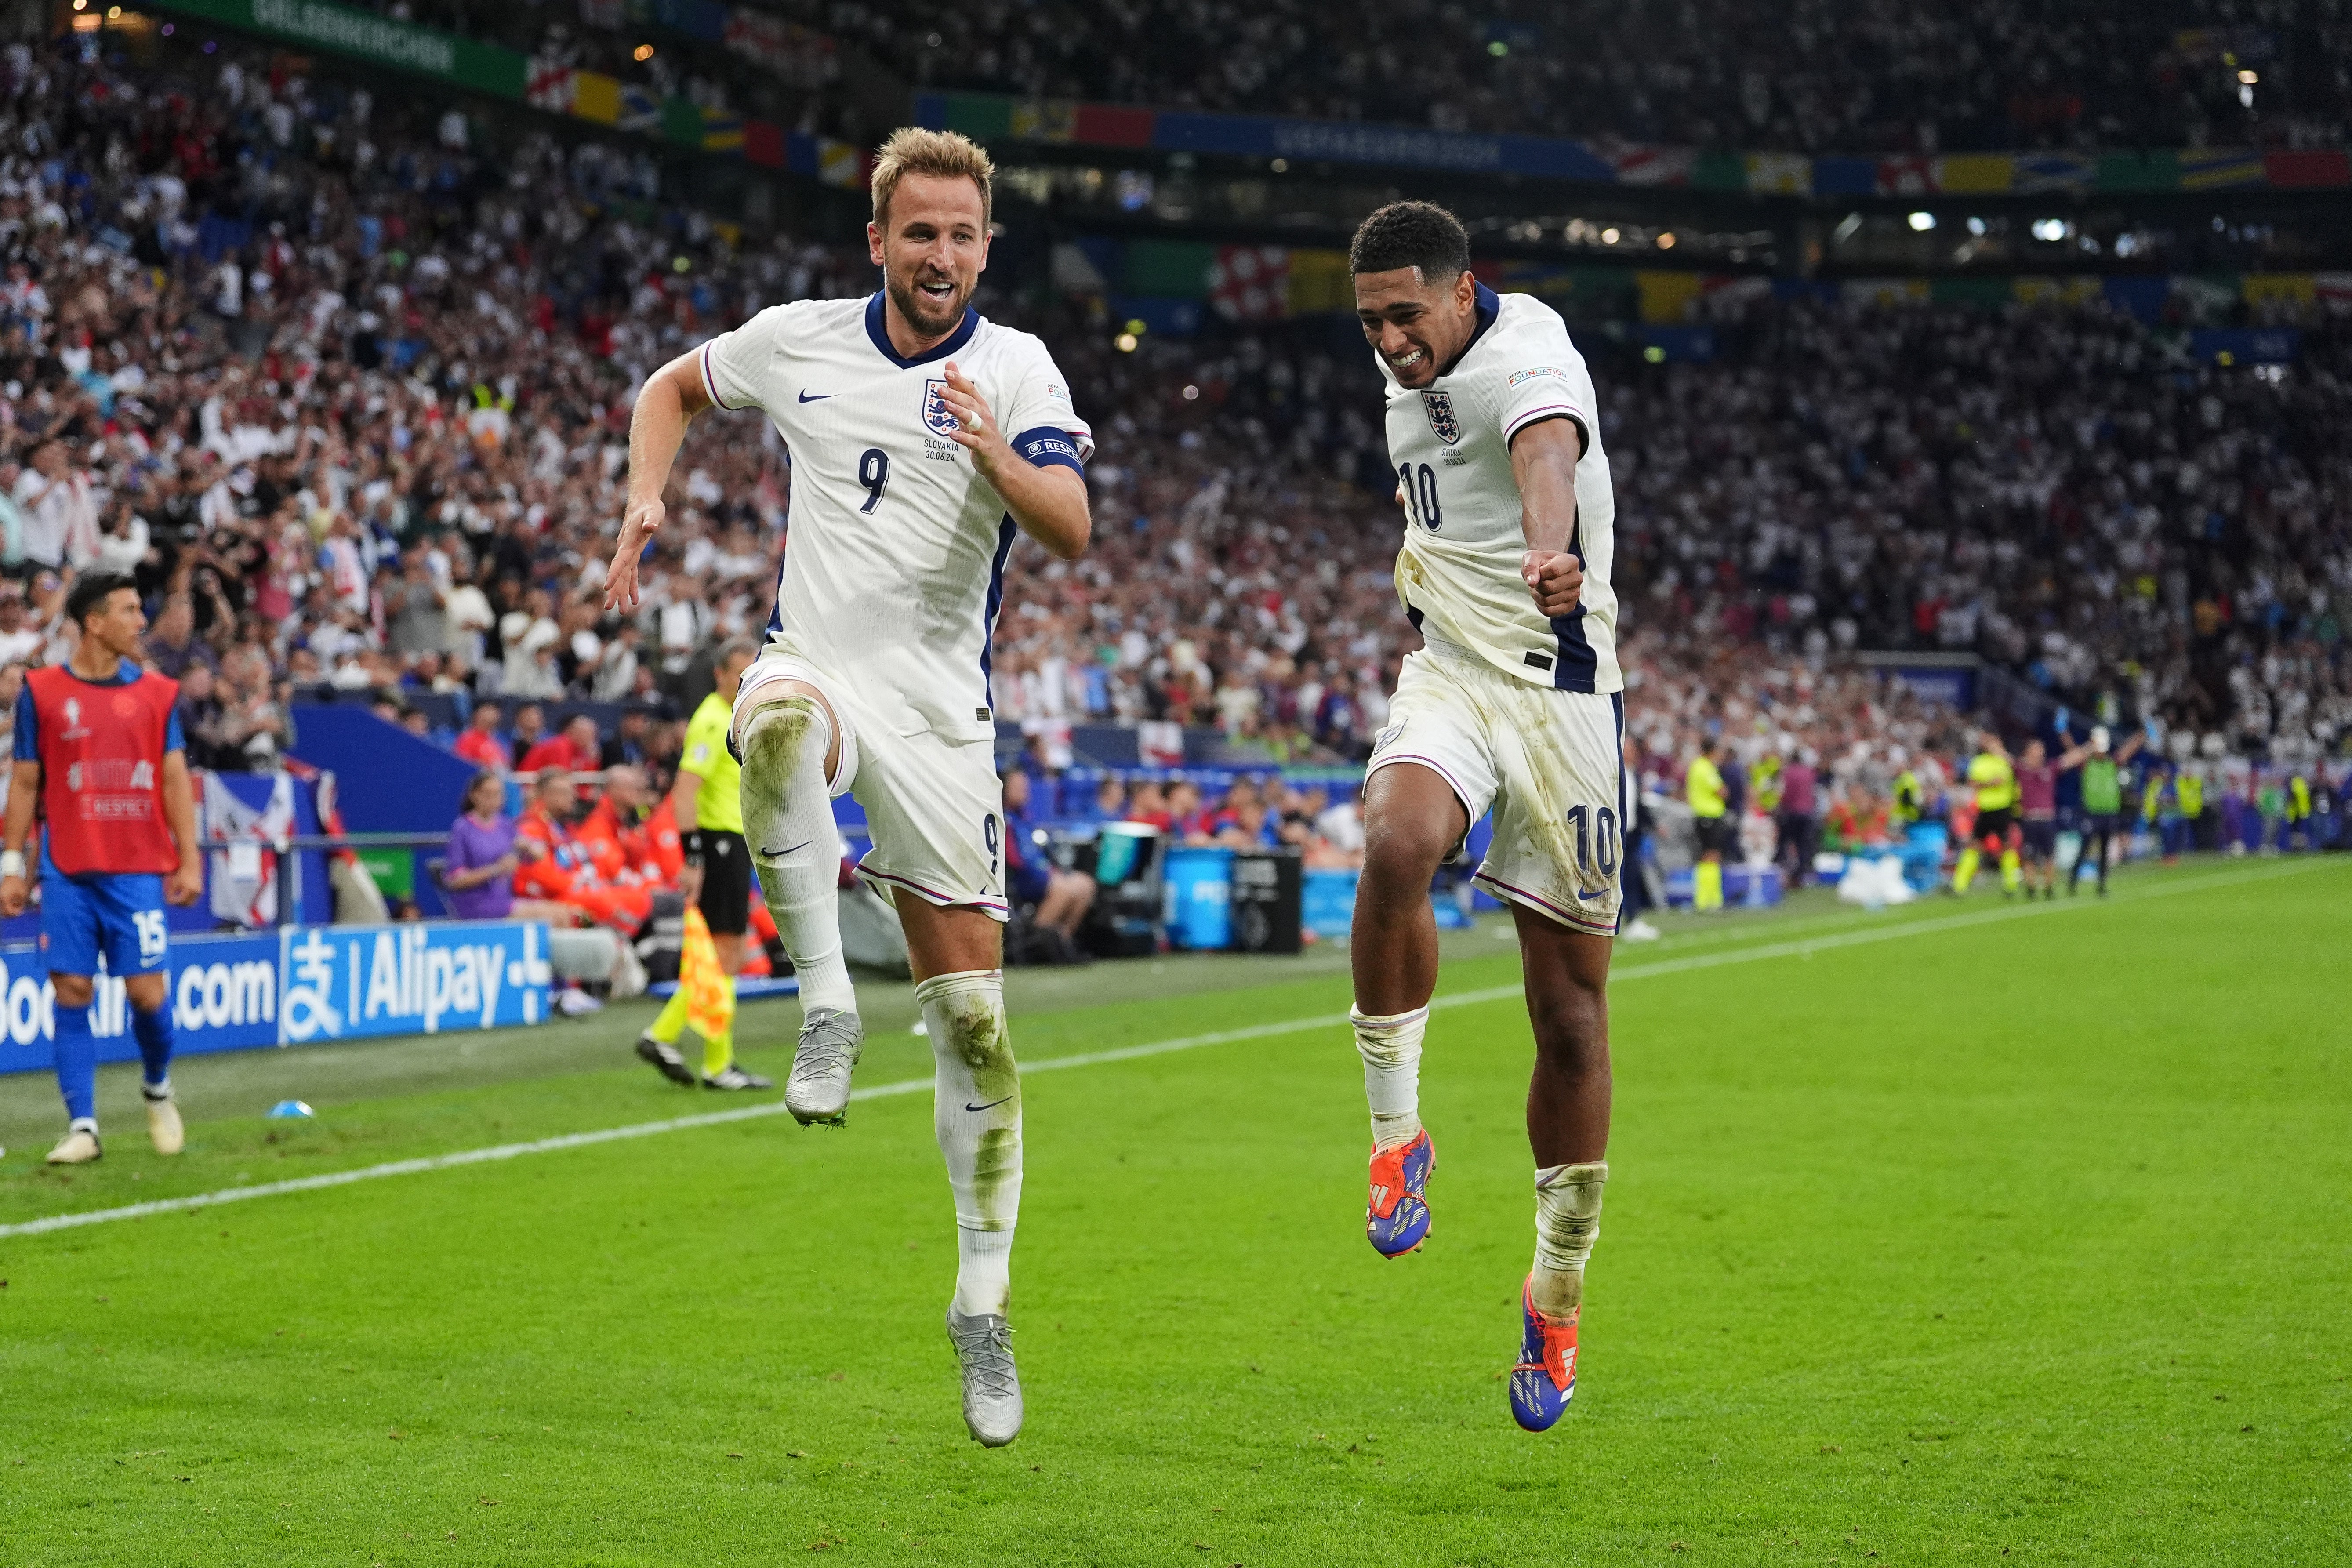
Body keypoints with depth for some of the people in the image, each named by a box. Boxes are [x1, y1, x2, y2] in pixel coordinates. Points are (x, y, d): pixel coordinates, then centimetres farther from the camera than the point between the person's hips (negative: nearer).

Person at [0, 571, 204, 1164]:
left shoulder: (158, 693, 7)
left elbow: (175, 780, 8)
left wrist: (189, 860, 0)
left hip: (138, 870, 1)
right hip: (67, 870, -1)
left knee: (147, 993, -4)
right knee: (72, 994, -4)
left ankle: (157, 1088, 25)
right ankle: (82, 1127, 1)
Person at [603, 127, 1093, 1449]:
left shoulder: (1017, 371, -4)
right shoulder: (799, 342, 4)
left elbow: (1073, 532, -19)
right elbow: (673, 388, 23)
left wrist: (993, 452, -37)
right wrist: (647, 501, 6)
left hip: (942, 710, 0)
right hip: (819, 664, 0)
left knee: (973, 1017, -2)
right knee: (780, 721, -41)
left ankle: (984, 1302, 11)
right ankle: (827, 1007, -28)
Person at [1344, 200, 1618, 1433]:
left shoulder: (1525, 357, -18)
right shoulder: (1407, 368, 7)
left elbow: (1548, 455, -43)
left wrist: (1552, 553, -63)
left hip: (1562, 694, -5)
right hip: (1450, 673, 5)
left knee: (1571, 1008, 0)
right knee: (1395, 848, -31)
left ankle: (1559, 1287, 16)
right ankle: (1397, 1132, -16)